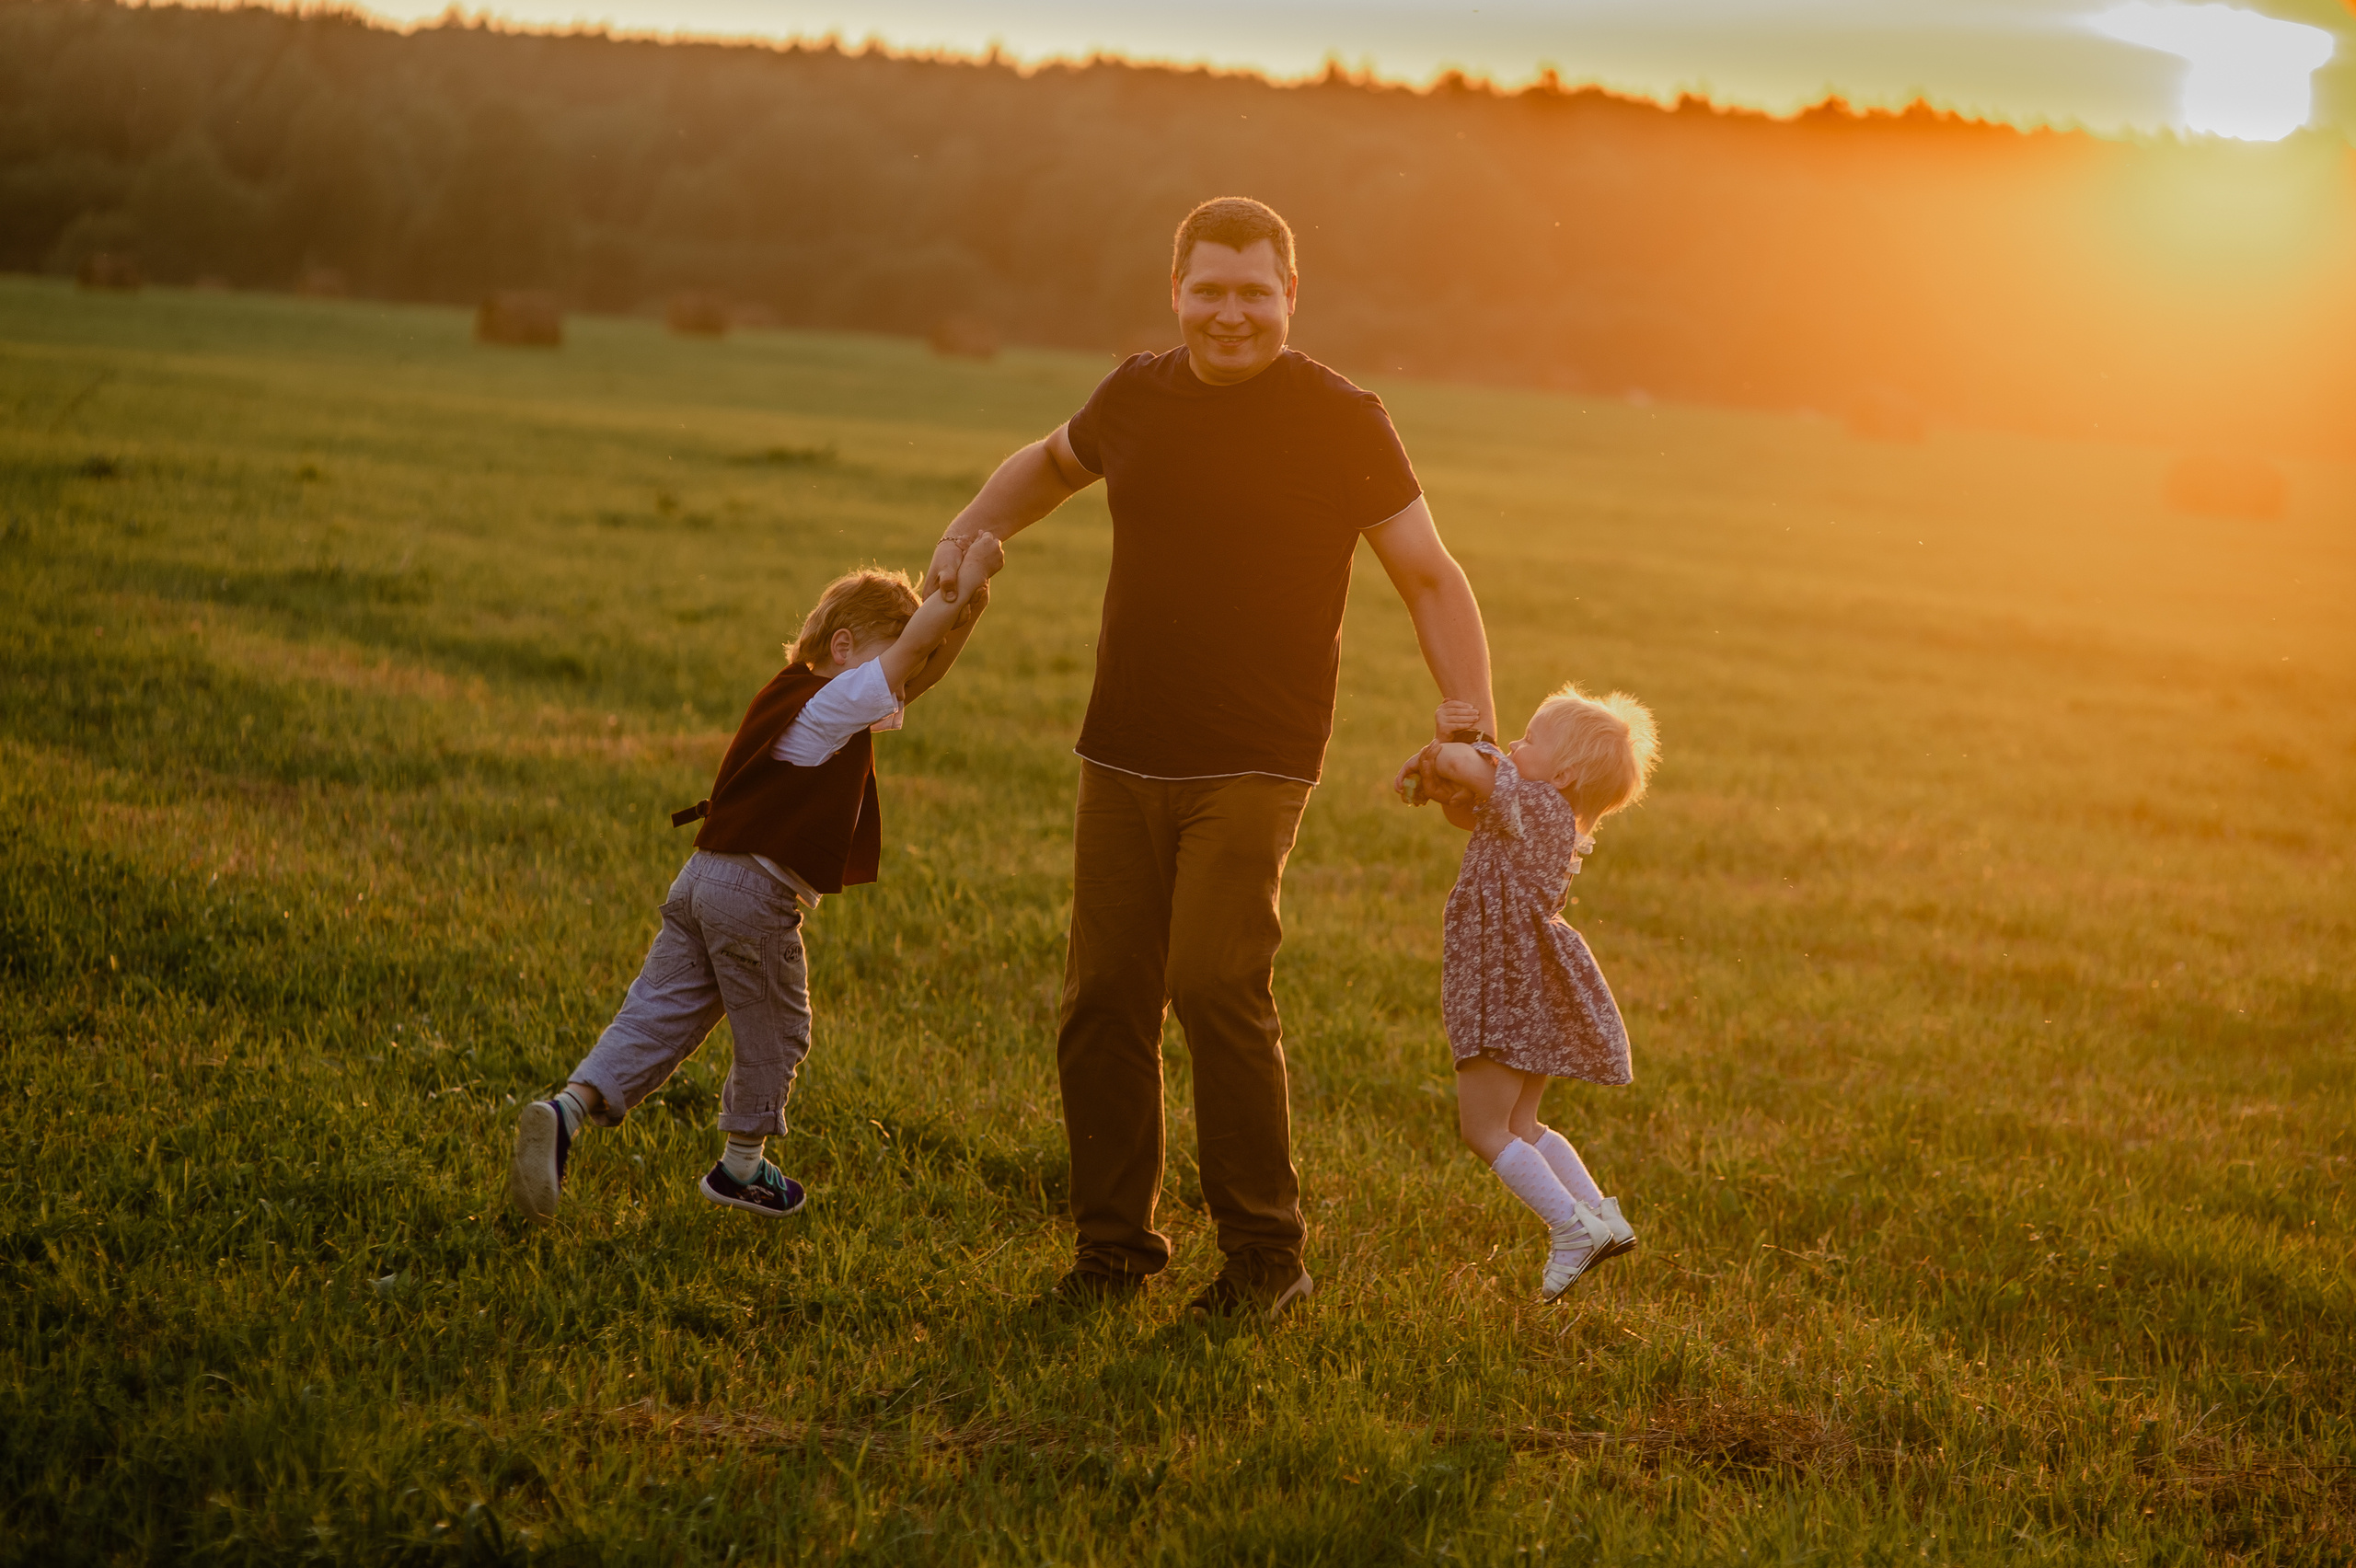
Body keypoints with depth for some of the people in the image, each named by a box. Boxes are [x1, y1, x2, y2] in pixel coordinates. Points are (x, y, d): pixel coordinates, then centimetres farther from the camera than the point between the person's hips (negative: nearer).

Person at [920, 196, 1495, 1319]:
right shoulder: (1137, 396, 8)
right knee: (1103, 999, 4)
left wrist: (1475, 728, -13)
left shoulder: (1340, 422, -5)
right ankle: (1115, 1242, 18)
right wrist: (967, 535, 16)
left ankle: (1265, 1253, -3)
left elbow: (1431, 580, -2)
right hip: (1121, 759, 5)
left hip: (1252, 764, -5)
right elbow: (1052, 463, 31)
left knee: (1217, 986, -16)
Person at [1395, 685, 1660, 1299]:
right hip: (1530, 994, 10)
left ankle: (1571, 1225, -6)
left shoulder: (1537, 804, -16)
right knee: (1518, 1126, 19)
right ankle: (1602, 1216, 18)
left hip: (1512, 991, -10)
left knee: (1483, 1129, -3)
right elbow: (1463, 808, 20)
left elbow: (1469, 766, -27)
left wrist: (1437, 754, -4)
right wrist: (1446, 737, 6)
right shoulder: (1550, 817, 13)